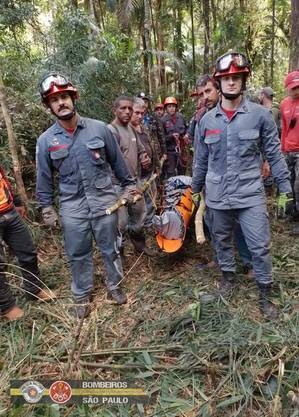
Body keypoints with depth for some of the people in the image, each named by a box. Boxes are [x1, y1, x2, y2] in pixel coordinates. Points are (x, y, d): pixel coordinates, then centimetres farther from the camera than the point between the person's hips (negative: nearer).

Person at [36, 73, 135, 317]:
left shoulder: (99, 128, -4)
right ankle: (82, 296, 34)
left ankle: (114, 286, 37)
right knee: (78, 255, 13)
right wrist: (47, 208, 6)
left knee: (110, 249, 14)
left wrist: (128, 185, 9)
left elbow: (117, 160, 6)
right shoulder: (46, 140, -2)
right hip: (72, 208, 1)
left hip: (104, 201, 0)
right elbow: (44, 178, 6)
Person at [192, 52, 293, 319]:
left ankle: (266, 293, 22)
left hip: (250, 194, -2)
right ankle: (228, 276, 42)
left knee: (260, 247, 1)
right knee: (222, 240, 18)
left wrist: (284, 189, -1)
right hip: (217, 195, 3)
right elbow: (201, 159, 11)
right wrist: (195, 189, 16)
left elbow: (274, 155, 0)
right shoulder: (207, 120, 2)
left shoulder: (260, 115, -5)